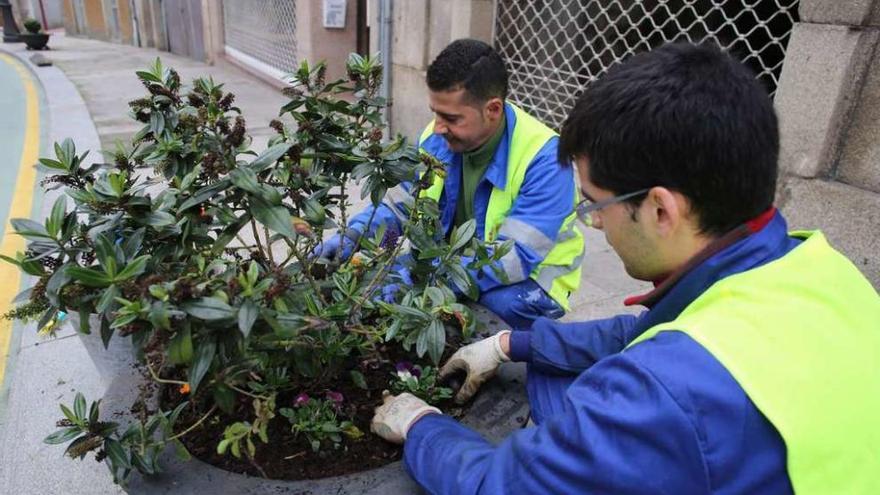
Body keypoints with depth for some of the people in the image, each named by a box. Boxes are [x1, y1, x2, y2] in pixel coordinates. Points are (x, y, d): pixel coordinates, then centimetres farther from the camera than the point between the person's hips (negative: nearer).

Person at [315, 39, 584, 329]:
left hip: (531, 273, -5)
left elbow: (516, 256, -35)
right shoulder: (436, 139, -9)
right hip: (454, 258, 5)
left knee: (503, 302, -38)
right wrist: (350, 239, -19)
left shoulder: (544, 157, -28)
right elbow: (398, 205, 1)